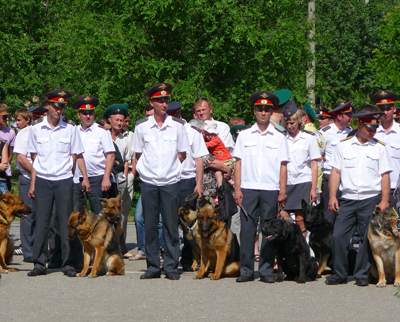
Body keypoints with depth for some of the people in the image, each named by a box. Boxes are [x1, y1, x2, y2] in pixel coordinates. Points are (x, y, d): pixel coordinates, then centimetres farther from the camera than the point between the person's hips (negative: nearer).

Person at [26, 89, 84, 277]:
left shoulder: (70, 128, 1)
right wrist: (33, 183, 5)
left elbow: (74, 156, 8)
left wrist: (67, 175, 3)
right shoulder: (36, 128, 3)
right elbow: (34, 157, 8)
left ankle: (68, 263, 6)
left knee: (66, 222, -1)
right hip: (42, 180, 1)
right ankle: (39, 263, 6)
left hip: (64, 180, 0)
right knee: (42, 222, 0)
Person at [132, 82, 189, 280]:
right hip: (148, 182, 1)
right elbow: (138, 154, 12)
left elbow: (182, 154, 9)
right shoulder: (141, 126, 4)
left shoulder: (177, 125, 3)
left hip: (170, 182, -1)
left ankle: (171, 267, 4)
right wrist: (147, 168, 5)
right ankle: (153, 266, 8)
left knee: (171, 225, -1)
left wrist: (170, 168, 4)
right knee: (150, 225, 2)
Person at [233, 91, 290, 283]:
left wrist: (282, 191, -1)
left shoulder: (279, 138, 9)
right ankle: (246, 270, 3)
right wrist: (237, 189, 1)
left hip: (270, 189, 0)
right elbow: (238, 163, 9)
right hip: (248, 188, 0)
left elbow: (283, 166, 6)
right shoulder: (244, 135, 11)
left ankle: (266, 270, 6)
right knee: (247, 228, -2)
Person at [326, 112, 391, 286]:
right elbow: (336, 171, 8)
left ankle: (362, 275, 11)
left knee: (368, 239, 0)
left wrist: (384, 201, -1)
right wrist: (332, 196, 0)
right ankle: (339, 274, 6)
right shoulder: (344, 145, 7)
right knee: (339, 236, -5)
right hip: (348, 199, 0)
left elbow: (385, 175, 6)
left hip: (371, 199, 0)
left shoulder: (379, 147, 7)